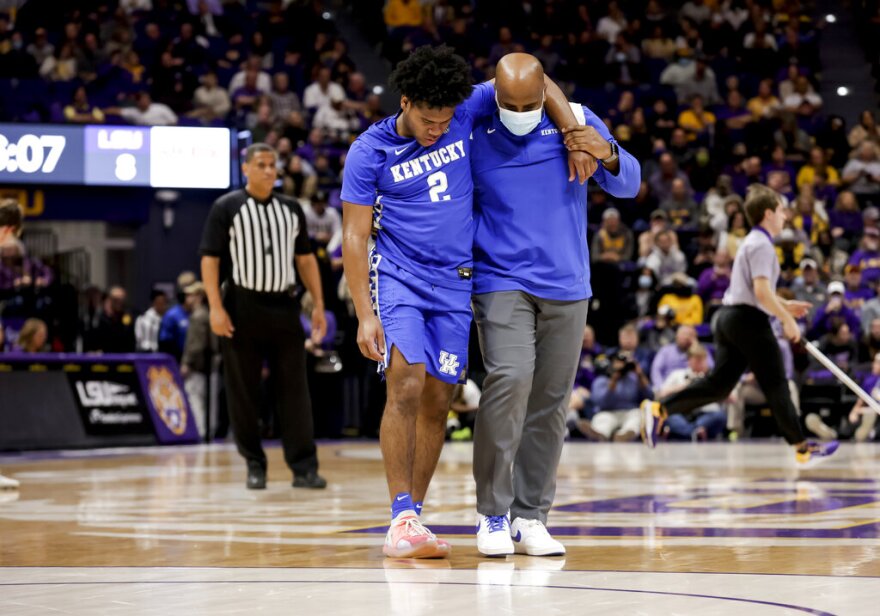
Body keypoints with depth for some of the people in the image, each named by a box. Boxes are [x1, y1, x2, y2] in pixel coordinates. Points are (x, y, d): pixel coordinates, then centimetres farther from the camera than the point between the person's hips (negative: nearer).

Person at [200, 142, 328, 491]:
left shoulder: (291, 210, 12)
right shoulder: (227, 208, -1)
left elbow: (305, 258, 16)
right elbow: (210, 258, -5)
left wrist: (318, 304, 8)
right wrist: (215, 307, -14)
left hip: (283, 306, 3)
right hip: (242, 308, -3)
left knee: (294, 389, -2)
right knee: (243, 393, 2)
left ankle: (304, 467, -1)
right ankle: (255, 466, 12)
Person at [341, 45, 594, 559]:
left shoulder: (465, 113, -2)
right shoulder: (370, 152, -8)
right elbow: (355, 236, -7)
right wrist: (365, 314, -14)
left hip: (455, 284, 4)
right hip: (398, 278, -4)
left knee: (438, 402, 3)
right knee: (407, 387, -20)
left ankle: (414, 519, 11)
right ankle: (401, 520, -18)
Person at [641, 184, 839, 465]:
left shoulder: (752, 242, 21)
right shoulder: (761, 245, -12)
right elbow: (761, 292, -22)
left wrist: (784, 305, 24)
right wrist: (787, 319, -16)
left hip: (729, 316, 10)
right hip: (749, 319, -10)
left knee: (719, 383, 3)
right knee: (776, 385, -1)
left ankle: (659, 409, -8)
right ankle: (802, 447, 8)